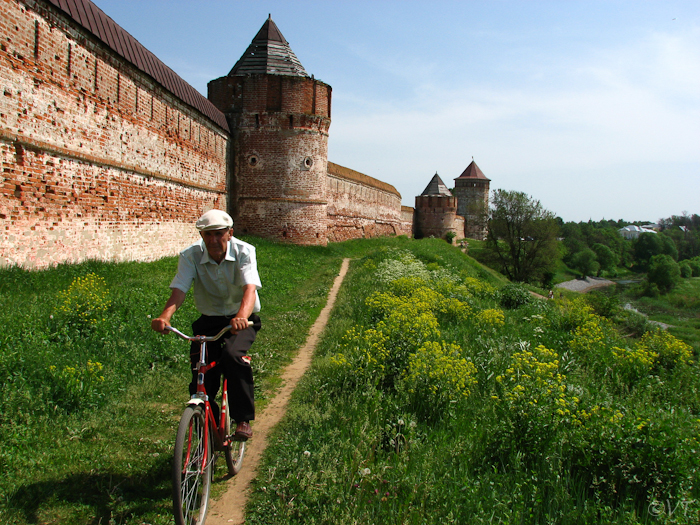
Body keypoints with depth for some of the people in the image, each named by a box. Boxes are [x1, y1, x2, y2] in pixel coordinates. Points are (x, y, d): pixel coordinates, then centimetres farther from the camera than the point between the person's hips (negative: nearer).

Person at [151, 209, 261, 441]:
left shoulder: (244, 252, -18)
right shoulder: (190, 256, -12)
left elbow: (250, 287, -33)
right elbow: (179, 289, -25)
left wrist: (242, 316, -54)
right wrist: (165, 315, -46)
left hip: (241, 320, -2)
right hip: (208, 320, 3)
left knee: (233, 355, -31)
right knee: (200, 369, -9)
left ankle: (243, 419, -15)